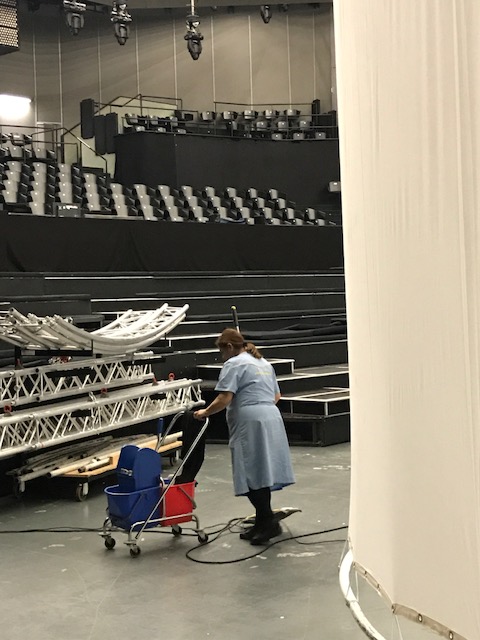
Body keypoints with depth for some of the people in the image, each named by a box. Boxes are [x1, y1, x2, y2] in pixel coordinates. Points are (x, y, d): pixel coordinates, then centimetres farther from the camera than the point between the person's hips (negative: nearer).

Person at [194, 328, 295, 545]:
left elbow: (224, 399, -13)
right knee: (262, 474, 10)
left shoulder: (234, 364, -4)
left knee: (252, 475, -7)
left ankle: (268, 521, -10)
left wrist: (205, 412, 0)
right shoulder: (264, 363, 23)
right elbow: (276, 395, 27)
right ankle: (263, 522, 12)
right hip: (272, 419, 9)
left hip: (251, 424, -9)